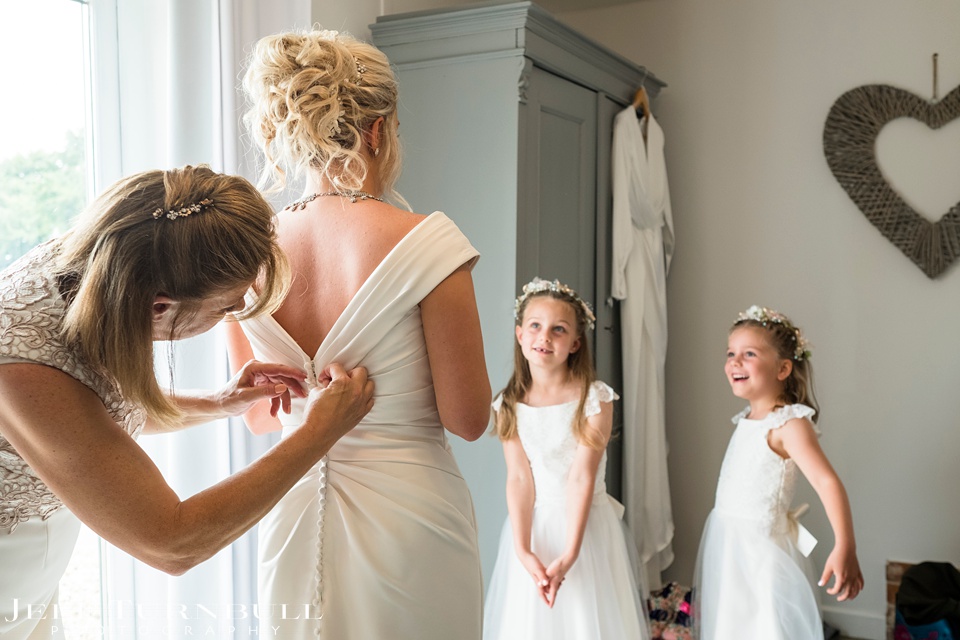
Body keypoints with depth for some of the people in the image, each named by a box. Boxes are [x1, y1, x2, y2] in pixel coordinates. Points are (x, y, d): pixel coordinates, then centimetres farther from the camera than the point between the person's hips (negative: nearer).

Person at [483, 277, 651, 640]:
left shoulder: (594, 399, -12)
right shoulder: (508, 405, -4)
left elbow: (582, 478, -17)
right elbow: (519, 479, -9)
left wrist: (569, 554, -22)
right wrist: (523, 551, -19)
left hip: (586, 523, -2)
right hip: (532, 526, 2)